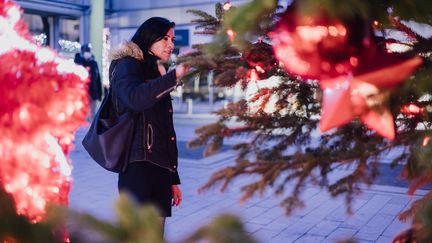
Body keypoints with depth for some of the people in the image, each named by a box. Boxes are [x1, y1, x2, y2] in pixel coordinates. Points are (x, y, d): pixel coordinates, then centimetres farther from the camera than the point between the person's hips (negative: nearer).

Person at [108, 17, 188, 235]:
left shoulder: (158, 75, 21)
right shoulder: (127, 65, -1)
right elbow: (134, 98, -26)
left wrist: (173, 177, 20)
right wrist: (175, 75, -28)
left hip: (161, 168, 8)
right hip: (139, 166, -7)